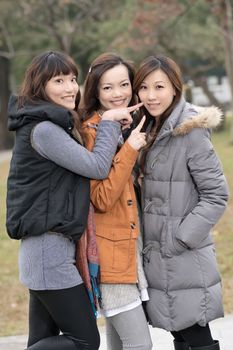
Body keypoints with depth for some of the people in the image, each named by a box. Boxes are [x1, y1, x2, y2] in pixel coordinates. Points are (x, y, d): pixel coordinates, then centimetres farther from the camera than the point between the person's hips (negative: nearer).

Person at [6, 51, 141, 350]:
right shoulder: (43, 129, -15)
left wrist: (112, 128, 9)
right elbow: (97, 167, -16)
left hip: (51, 246, 10)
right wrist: (109, 122, -5)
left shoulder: (56, 125, 16)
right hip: (49, 249, -10)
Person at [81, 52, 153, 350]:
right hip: (109, 250, -9)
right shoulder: (92, 131, -12)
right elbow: (101, 200, -20)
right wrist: (129, 150, -23)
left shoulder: (126, 127, 13)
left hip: (128, 246, 9)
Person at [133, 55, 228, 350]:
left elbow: (216, 195, -15)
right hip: (157, 257, 7)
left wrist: (181, 239, -16)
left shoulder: (190, 133, -14)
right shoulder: (150, 131, 9)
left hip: (187, 260, -7)